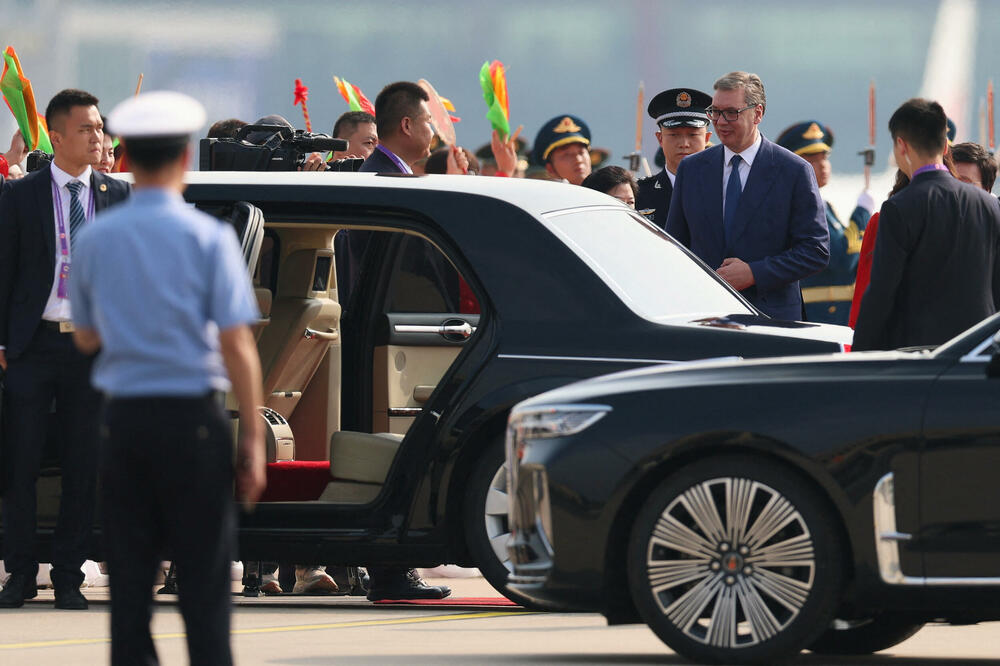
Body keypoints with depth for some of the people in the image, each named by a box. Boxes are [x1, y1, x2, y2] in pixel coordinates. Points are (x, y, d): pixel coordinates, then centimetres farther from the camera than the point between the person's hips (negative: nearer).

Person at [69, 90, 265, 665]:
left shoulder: (96, 239, 3)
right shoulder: (209, 237, -7)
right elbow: (237, 347, -9)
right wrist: (253, 439, -6)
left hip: (124, 421, 3)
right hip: (194, 417, -3)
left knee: (131, 580, 7)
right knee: (204, 582, 0)